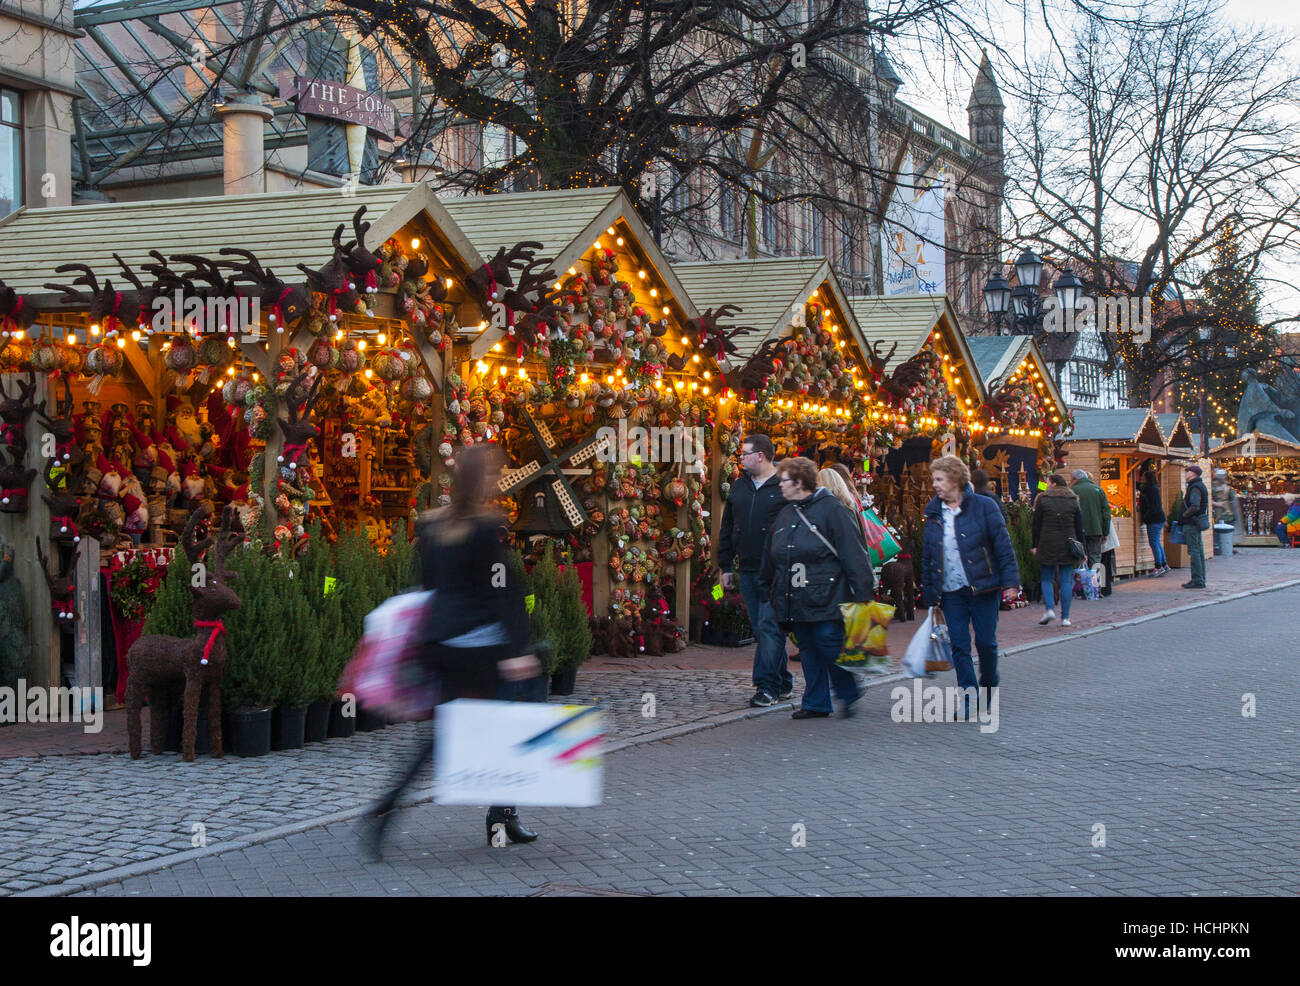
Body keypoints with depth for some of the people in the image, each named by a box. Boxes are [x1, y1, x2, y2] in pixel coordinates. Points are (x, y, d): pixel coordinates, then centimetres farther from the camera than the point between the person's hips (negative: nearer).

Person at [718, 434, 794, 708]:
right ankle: (783, 684, 17)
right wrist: (726, 566, 17)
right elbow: (727, 529, 21)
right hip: (747, 572, 6)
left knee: (769, 628, -10)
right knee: (761, 631, 8)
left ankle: (767, 686, -8)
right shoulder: (739, 487, 16)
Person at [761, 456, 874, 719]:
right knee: (808, 650, 9)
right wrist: (769, 593, 27)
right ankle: (816, 703, 16)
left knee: (830, 646, -9)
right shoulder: (785, 515, 16)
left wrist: (862, 594, -14)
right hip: (796, 602, 7)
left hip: (825, 599, -7)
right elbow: (771, 558, 25)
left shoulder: (832, 510, -7)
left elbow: (853, 553, -10)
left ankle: (848, 697, 9)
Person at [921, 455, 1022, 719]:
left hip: (982, 589, -3)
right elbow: (927, 557, 13)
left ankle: (989, 689, 24)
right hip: (951, 593, 3)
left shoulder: (983, 507, -4)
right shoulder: (933, 514, 8)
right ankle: (968, 697, 1)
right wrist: (929, 594, 11)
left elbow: (1003, 546, -4)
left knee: (986, 643, 3)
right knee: (960, 646, -2)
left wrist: (1010, 582, -10)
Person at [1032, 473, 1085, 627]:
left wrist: (1035, 546, 6)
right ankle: (1065, 617, 1)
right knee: (1066, 581, 4)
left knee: (1047, 579, 8)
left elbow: (1036, 526, 0)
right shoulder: (1073, 501, 7)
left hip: (1047, 545, -2)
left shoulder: (1042, 500, 0)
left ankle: (1049, 609, -11)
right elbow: (1079, 527, 7)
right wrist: (1080, 547, 11)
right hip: (1068, 545, 2)